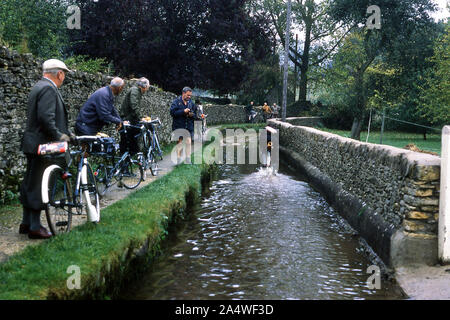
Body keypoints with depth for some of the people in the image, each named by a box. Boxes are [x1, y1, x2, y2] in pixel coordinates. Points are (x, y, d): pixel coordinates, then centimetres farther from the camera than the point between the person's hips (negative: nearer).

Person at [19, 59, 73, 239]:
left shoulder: (39, 87, 18)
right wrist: (59, 136, -15)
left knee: (30, 184, 15)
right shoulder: (48, 89, -15)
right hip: (42, 144, -11)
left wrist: (66, 132, 18)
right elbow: (46, 117, -26)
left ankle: (26, 223, 25)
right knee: (38, 186, -5)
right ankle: (35, 227, 2)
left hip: (34, 144, 11)